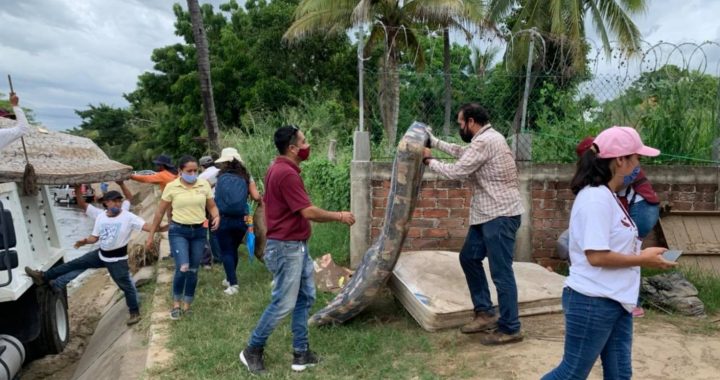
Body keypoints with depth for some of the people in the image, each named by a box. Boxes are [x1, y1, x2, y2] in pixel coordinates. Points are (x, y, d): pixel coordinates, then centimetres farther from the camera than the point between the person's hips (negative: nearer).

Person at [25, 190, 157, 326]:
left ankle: (135, 313, 14)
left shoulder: (128, 217, -18)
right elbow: (95, 237, 8)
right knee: (75, 264, 9)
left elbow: (146, 226, -26)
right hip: (101, 255, 6)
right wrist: (85, 241, -12)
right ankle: (43, 277, 22)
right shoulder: (101, 217, 1)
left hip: (117, 259, -5)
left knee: (127, 286, 2)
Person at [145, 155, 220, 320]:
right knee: (183, 268, -16)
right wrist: (151, 235, 5)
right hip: (178, 231, -2)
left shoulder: (204, 185, -1)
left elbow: (212, 206, 7)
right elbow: (160, 212, 2)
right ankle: (176, 304, 8)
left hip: (199, 232, 3)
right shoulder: (171, 187, -5)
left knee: (193, 271, 9)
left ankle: (187, 306, 26)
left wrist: (216, 217, -17)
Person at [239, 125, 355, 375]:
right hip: (286, 248, -11)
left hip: (297, 246, 11)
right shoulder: (286, 173, -22)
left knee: (306, 298, 15)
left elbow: (266, 201, 21)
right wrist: (340, 216, -11)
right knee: (283, 304, 1)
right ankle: (253, 351, 19)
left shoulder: (280, 168, 11)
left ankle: (301, 353, 24)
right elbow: (308, 212, -24)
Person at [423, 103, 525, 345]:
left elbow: (455, 172, -18)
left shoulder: (485, 141, -18)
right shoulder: (485, 139, 15)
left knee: (501, 272, -4)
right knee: (469, 257, 16)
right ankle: (485, 313, 24)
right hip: (488, 214, 11)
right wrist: (434, 142, 29)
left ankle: (510, 329, 8)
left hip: (501, 215, -11)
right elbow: (462, 152, 32)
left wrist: (429, 160, -3)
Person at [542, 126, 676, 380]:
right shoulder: (596, 198, -20)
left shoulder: (609, 196, 10)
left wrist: (640, 253, 3)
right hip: (592, 302, -10)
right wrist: (642, 260, -12)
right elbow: (597, 256, -23)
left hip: (616, 301, 10)